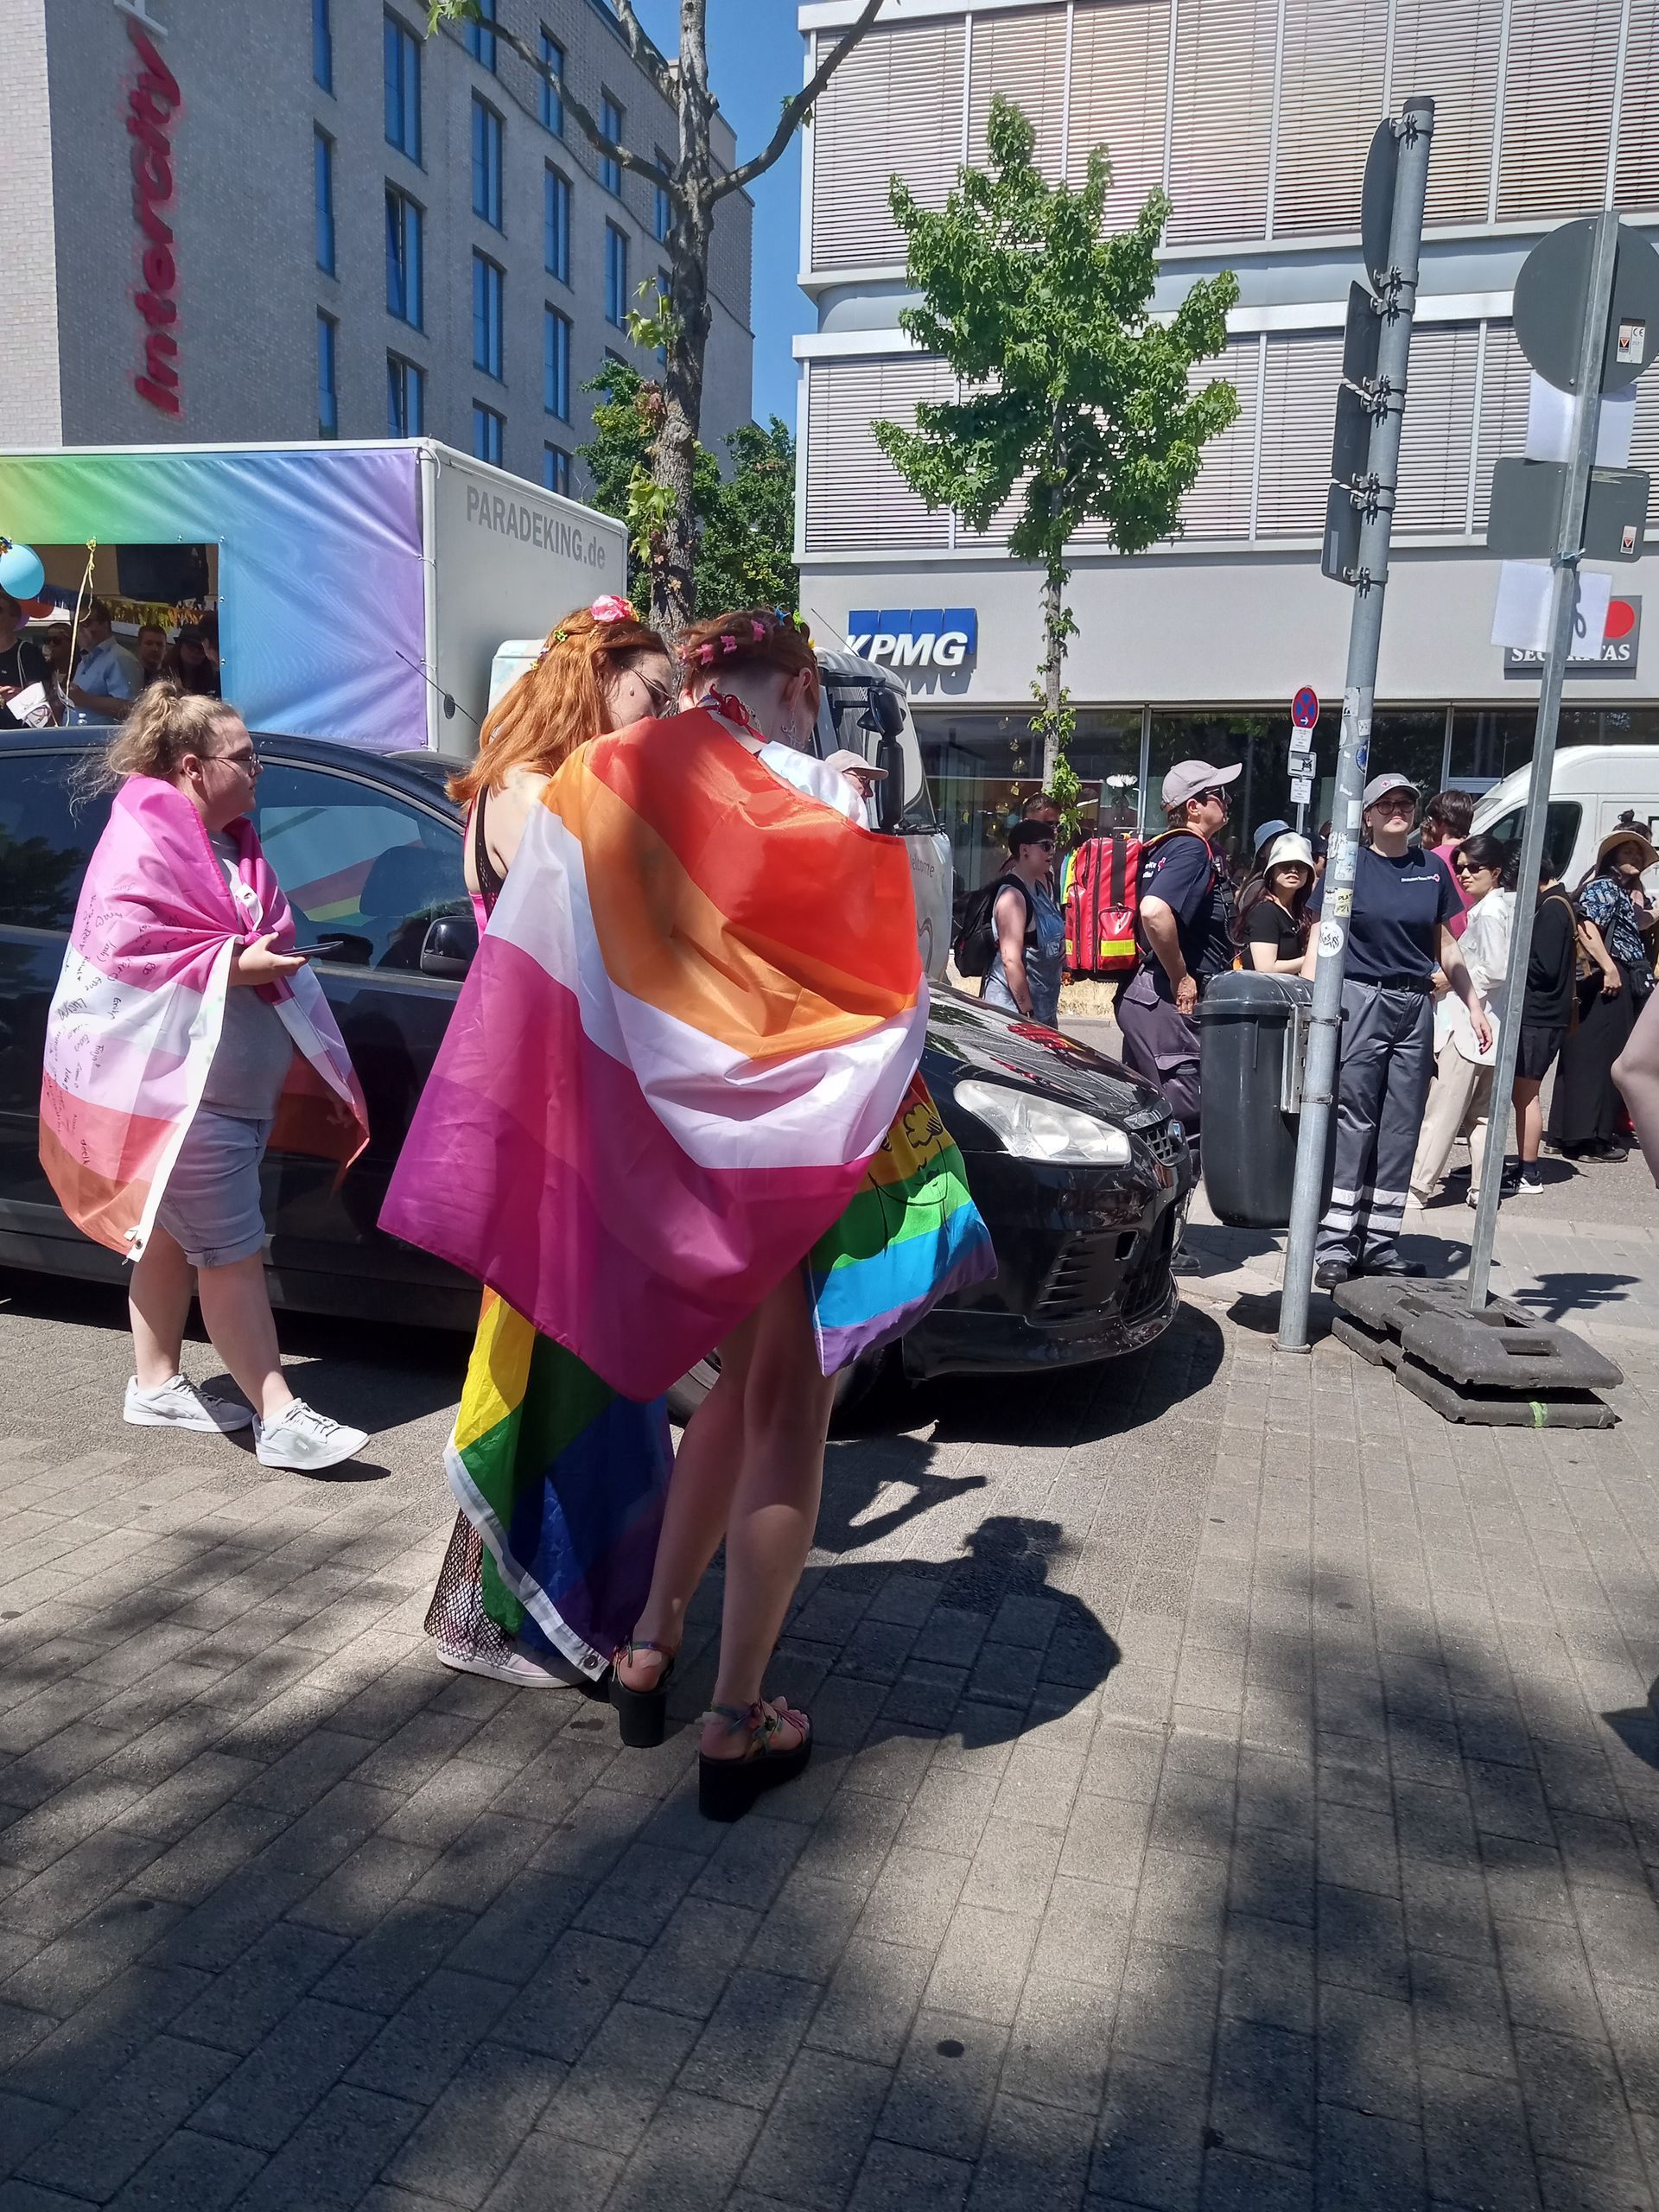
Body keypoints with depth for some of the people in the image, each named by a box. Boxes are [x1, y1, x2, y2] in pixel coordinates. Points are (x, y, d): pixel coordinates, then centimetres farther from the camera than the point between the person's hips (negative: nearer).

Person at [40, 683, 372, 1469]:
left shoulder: (229, 840, 16)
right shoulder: (143, 843, -14)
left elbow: (261, 938, 25)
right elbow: (123, 945, -21)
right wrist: (233, 964, -25)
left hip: (233, 1080, 10)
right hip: (181, 1087, -10)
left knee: (172, 1235, 18)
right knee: (234, 1251, -10)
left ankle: (156, 1386, 30)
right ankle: (280, 1418, -7)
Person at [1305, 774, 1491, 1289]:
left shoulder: (1432, 869, 11)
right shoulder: (1349, 866, 0)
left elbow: (1445, 946, 17)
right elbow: (1320, 942, -4)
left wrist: (1474, 1006, 14)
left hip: (1416, 1008, 5)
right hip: (1359, 1000, -4)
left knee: (1401, 1130, 5)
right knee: (1352, 1123, -7)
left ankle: (1378, 1245, 11)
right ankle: (1334, 1243, -4)